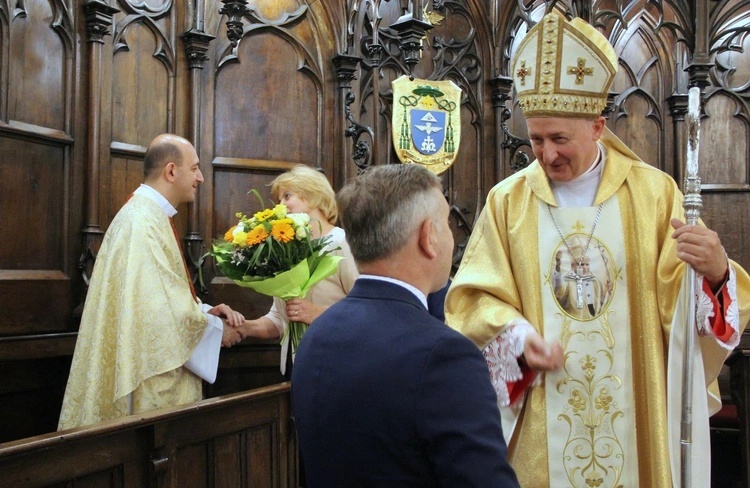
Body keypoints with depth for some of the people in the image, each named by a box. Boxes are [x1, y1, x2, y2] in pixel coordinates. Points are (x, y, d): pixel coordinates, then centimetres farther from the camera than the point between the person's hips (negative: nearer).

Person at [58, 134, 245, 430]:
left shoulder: (151, 216, 14)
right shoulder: (142, 220, -18)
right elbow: (160, 306, -24)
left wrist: (205, 310, 3)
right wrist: (215, 329, -11)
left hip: (161, 370, 10)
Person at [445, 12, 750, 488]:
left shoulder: (654, 192, -2)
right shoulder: (507, 200, -1)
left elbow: (681, 298, -5)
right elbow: (476, 298, -1)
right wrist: (518, 337, -19)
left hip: (636, 414, 0)